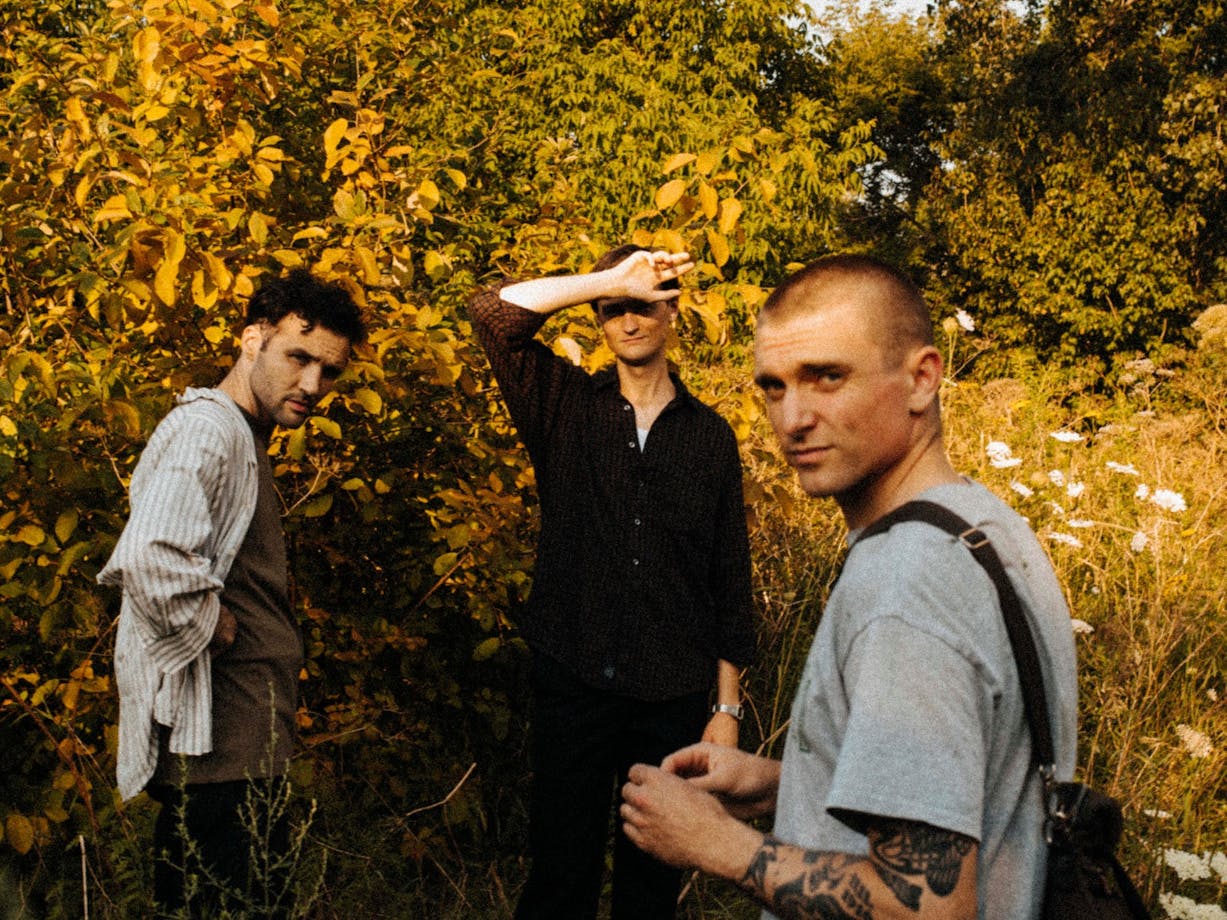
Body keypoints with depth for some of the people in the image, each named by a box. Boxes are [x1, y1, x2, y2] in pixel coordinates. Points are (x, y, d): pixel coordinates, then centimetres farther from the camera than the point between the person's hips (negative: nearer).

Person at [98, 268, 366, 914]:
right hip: (218, 745, -10)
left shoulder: (240, 436, 17)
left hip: (242, 737, 10)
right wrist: (214, 629, -19)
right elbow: (149, 558, -33)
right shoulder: (207, 430, -17)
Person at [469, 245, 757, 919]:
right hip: (572, 680, -1)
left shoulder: (710, 435, 7)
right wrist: (612, 280, -13)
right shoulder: (563, 406, 4)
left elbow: (730, 579, 6)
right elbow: (494, 311, -11)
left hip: (673, 693, 1)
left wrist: (728, 707, 2)